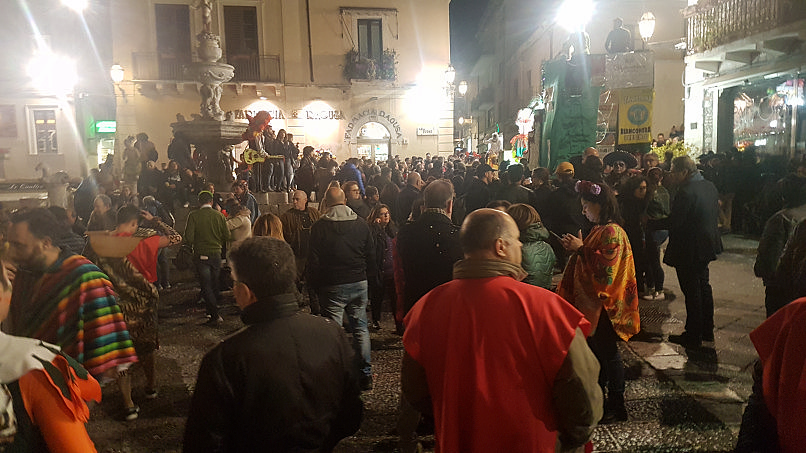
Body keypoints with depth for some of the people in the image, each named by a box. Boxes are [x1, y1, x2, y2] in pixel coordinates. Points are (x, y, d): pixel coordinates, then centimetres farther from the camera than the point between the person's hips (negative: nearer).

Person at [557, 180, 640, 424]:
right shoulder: (598, 230, 12)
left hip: (604, 304, -9)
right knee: (595, 351, 17)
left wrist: (581, 249, -22)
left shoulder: (612, 232, -18)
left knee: (608, 353, 2)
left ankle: (616, 406, 16)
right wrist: (575, 249, 6)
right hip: (590, 302, 9)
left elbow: (605, 269, -26)